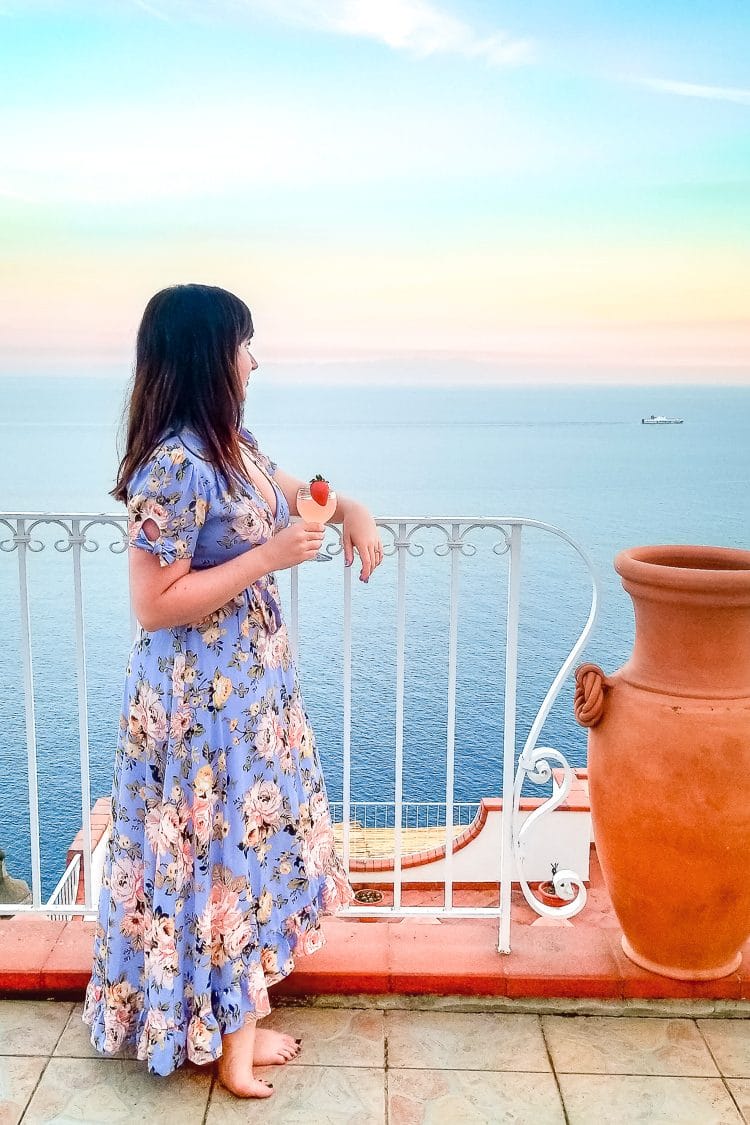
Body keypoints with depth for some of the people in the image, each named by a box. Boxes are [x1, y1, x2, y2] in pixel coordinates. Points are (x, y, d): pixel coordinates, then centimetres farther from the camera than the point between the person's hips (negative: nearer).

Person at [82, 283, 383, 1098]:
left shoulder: (231, 441, 4)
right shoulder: (175, 466, -24)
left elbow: (282, 493, 23)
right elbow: (154, 604, -24)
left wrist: (349, 509, 4)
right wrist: (270, 557, -24)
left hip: (250, 685, 9)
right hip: (204, 701, -9)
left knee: (249, 846, 20)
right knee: (218, 857, 6)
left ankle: (234, 1018, 39)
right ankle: (227, 1041, 28)